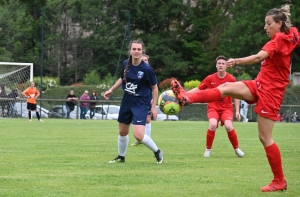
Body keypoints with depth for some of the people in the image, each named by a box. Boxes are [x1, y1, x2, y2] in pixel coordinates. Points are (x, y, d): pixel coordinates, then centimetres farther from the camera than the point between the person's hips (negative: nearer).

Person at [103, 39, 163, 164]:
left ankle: (157, 152, 6)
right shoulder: (126, 64, -4)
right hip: (127, 101, 6)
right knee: (122, 132, 17)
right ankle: (121, 157, 39)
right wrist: (111, 90, 13)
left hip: (141, 103, -6)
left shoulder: (146, 69, -19)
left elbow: (154, 88, -8)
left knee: (138, 135, -18)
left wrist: (154, 107, -11)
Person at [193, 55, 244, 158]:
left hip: (227, 108, 0)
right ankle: (208, 149, -7)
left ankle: (237, 148, 0)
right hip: (213, 107, 0)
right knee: (213, 125, -28)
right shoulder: (210, 78, -3)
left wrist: (237, 111, -2)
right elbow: (198, 89, 3)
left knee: (228, 126, -26)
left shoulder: (231, 79, -5)